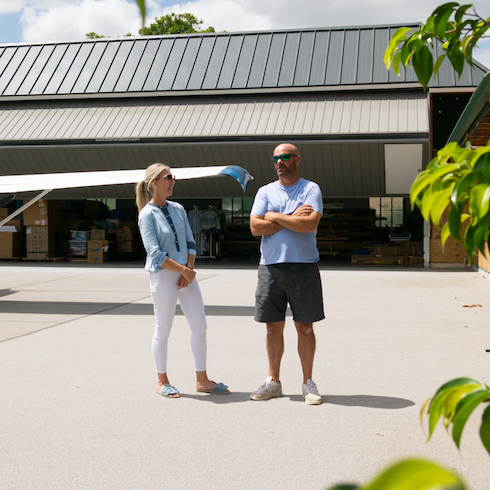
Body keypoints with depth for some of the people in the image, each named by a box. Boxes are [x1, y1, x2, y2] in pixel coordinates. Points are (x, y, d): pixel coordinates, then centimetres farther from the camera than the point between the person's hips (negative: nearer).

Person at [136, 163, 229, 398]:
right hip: (163, 275, -6)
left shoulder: (178, 209, 11)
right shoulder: (147, 215, -8)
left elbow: (190, 243, 11)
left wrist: (189, 270, -3)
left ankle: (202, 380, 17)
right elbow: (155, 254, -13)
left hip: (186, 275, 6)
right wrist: (184, 270, -12)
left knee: (200, 326, 6)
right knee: (163, 330, 4)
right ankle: (162, 381, 20)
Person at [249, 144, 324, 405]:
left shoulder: (311, 189, 2)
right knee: (274, 326, 7)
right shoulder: (265, 191, 11)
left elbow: (310, 224, -15)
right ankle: (273, 381, 18)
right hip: (270, 266, 3)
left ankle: (308, 383, 13)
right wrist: (292, 218, -8)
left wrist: (276, 217, -8)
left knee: (304, 326, 3)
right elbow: (255, 227, -2)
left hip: (303, 266, -3)